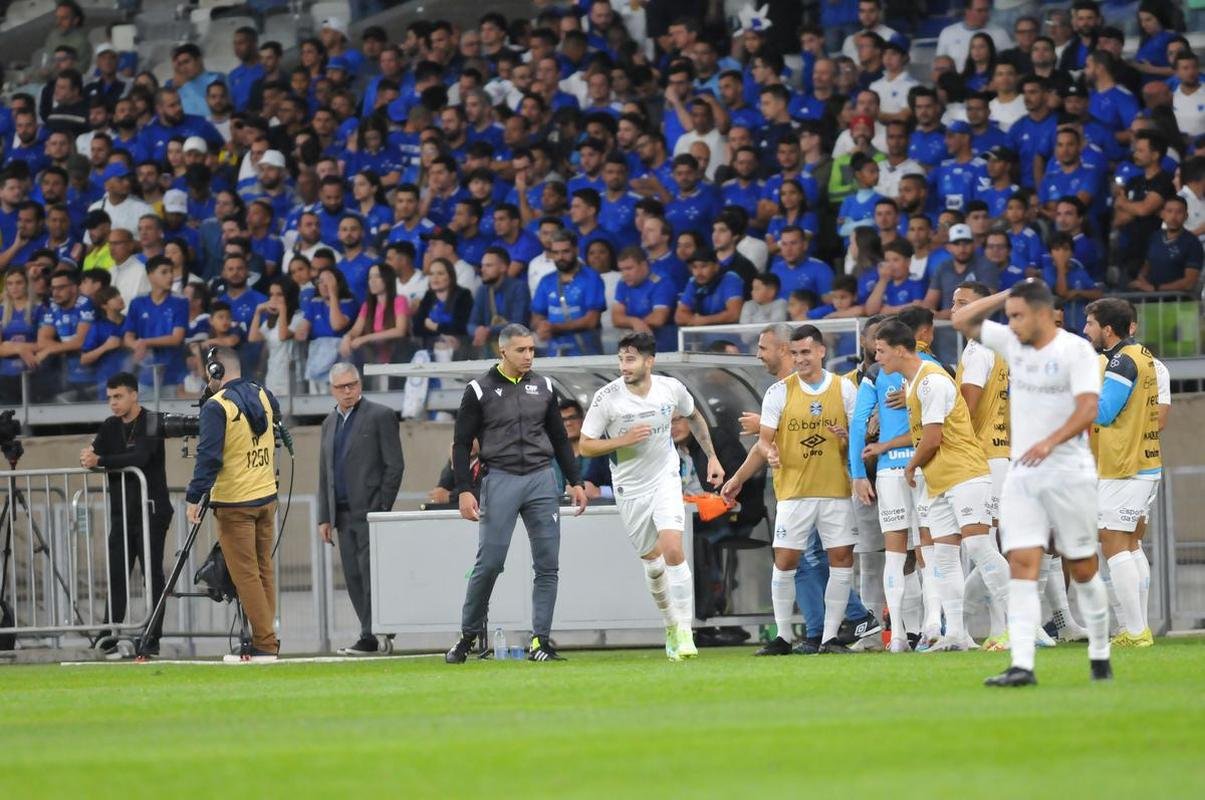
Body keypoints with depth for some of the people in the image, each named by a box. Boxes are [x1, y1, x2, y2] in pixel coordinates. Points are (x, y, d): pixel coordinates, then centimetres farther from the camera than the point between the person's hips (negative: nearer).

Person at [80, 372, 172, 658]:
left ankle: (153, 638, -3)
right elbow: (94, 456, 6)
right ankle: (109, 634, -4)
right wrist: (88, 459, -18)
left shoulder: (151, 423, -7)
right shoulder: (111, 427, 13)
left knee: (152, 574, -4)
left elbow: (140, 458, -22)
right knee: (117, 573, -1)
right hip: (122, 512, 6)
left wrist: (100, 461, -26)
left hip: (151, 509, -6)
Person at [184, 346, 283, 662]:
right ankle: (264, 640, 14)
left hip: (234, 505, -7)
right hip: (267, 498, 7)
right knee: (264, 569, 12)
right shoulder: (264, 397, 7)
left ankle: (265, 644, -6)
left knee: (245, 574, -4)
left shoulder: (217, 406, -14)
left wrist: (195, 498, -18)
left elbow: (209, 457, -20)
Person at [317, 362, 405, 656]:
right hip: (344, 515, 7)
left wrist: (381, 508, -11)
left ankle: (371, 637, -9)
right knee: (353, 578, 4)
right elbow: (324, 474, 19)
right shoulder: (330, 422, 17)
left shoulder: (380, 416, -2)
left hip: (369, 511, -7)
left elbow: (395, 465, -6)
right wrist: (324, 517, 13)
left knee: (370, 576, -9)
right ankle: (371, 635, 7)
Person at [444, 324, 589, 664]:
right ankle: (468, 636, 5)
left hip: (542, 480, 4)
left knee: (547, 565, -2)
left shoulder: (543, 387, 11)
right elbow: (461, 444, 1)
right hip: (500, 480, -4)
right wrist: (464, 490, -7)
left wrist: (575, 482, 14)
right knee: (489, 563, -9)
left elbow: (560, 439, 20)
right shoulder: (480, 390, 0)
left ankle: (540, 642, 1)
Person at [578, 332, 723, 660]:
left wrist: (712, 457, 14)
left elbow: (695, 417, 14)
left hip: (665, 479, 0)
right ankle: (671, 625, 31)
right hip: (630, 488, 0)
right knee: (653, 562, 8)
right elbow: (585, 446, -10)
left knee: (672, 550, -19)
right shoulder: (607, 397, -15)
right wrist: (624, 440, -24)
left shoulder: (671, 389, -8)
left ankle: (684, 633, -16)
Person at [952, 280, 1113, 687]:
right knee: (1022, 565, -9)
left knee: (1082, 568, 5)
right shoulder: (1012, 343, 9)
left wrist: (1051, 442, -33)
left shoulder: (1075, 349, -9)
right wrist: (1007, 295, 4)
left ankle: (1100, 655, 22)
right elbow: (962, 320, 15)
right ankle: (1022, 665, -17)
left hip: (1069, 474, -4)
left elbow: (1088, 408, -19)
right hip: (1022, 476, 4)